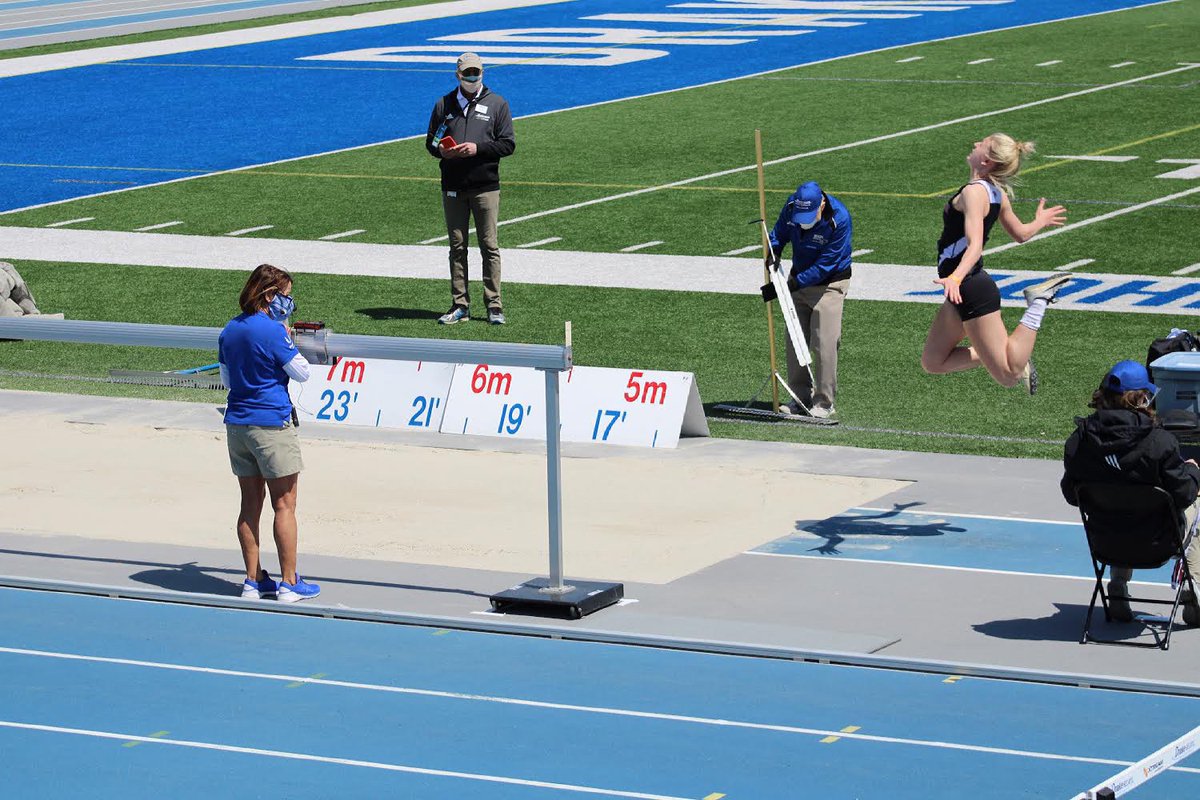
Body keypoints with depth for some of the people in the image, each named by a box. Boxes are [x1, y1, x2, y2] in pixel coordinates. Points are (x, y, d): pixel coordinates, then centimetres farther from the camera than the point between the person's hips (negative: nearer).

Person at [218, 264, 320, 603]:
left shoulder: (230, 330, 9)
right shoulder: (273, 331, -15)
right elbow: (302, 372, -7)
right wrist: (287, 336, 1)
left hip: (237, 423, 7)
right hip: (272, 423, -7)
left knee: (251, 503, 10)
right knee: (284, 504, 0)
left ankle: (253, 580, 12)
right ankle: (289, 583, 1)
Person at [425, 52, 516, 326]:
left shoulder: (497, 104, 5)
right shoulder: (444, 105, 11)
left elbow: (508, 144, 0)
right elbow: (430, 142, 16)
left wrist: (478, 148, -14)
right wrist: (441, 150, -7)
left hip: (485, 187, -2)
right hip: (453, 188, 2)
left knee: (489, 246, -3)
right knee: (457, 247, 5)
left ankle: (494, 305, 2)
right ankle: (460, 305, 10)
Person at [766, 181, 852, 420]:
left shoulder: (839, 219, -27)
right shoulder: (792, 206, -13)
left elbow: (826, 264, -25)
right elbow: (779, 232, 7)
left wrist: (795, 283, -29)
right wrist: (773, 251, -15)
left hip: (828, 283, -6)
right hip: (799, 278, 6)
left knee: (824, 343, -11)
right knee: (794, 340, 6)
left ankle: (824, 402, -2)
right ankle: (801, 397, 17)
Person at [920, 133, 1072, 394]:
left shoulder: (974, 192, -19)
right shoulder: (997, 192, 8)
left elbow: (975, 245, -31)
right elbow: (1020, 233, 23)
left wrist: (956, 277, -47)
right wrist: (1039, 221, 46)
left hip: (970, 288, -9)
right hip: (969, 287, 9)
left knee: (1008, 375, -3)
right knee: (933, 363, 11)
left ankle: (1038, 302, -3)